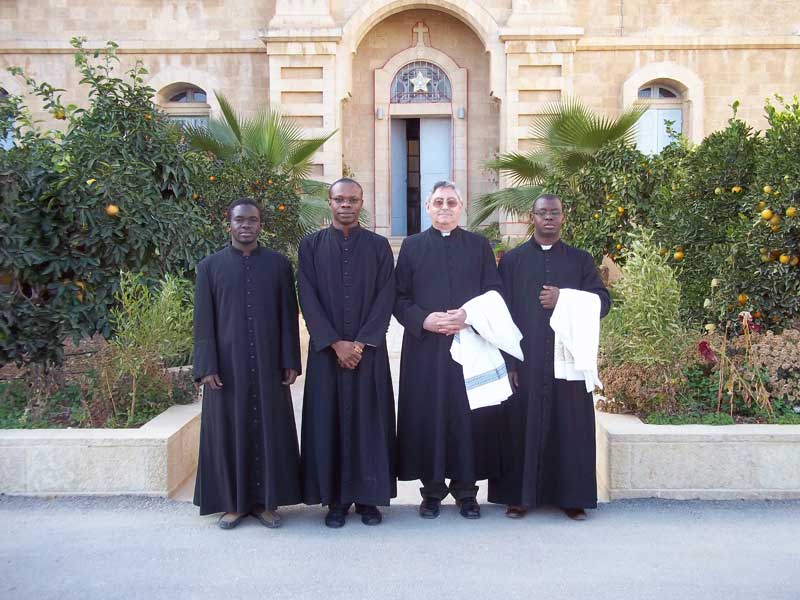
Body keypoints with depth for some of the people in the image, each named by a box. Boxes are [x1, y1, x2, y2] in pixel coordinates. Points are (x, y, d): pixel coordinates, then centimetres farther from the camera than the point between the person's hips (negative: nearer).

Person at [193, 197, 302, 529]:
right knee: (229, 431, 5)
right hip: (227, 365, 0)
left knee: (270, 429, 5)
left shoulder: (278, 264, 5)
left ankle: (266, 501, 17)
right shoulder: (210, 266, 4)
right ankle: (233, 502, 18)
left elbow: (288, 316, 4)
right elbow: (203, 321, 1)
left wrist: (290, 361, -1)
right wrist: (206, 366, -7)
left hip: (268, 364, 1)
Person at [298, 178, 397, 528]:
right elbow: (307, 299, -3)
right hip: (326, 351, 0)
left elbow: (385, 299, -2)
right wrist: (336, 343, -12)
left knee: (369, 420, 3)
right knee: (329, 421, 3)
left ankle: (368, 497, 14)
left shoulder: (378, 246, 4)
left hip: (369, 351, 0)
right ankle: (335, 499, 13)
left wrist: (360, 344, -12)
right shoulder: (311, 246, 4)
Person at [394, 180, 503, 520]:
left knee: (467, 415, 1)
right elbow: (399, 298, 5)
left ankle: (466, 489, 12)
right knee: (426, 416, 1)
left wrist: (470, 317, -12)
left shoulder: (479, 246, 11)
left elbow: (494, 293, 6)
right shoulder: (412, 246, 10)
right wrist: (424, 320, -13)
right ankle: (432, 489, 13)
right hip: (424, 347, 0)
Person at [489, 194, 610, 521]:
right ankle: (518, 495, 12)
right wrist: (507, 361, -6)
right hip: (524, 360, -1)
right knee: (522, 425, 1)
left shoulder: (581, 260, 10)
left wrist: (564, 298, -13)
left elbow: (603, 301, 4)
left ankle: (571, 496, 15)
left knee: (570, 426, 3)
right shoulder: (512, 260, 7)